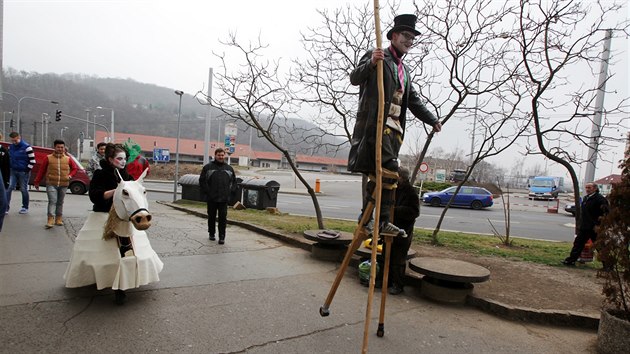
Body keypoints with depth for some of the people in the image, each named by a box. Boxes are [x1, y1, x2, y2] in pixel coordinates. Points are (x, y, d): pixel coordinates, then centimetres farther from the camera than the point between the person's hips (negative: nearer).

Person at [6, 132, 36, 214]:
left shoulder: (27, 147, -12)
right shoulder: (10, 147, 6)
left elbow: (32, 161, -11)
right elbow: (9, 158, 21)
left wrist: (27, 170, -11)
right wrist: (10, 168, 11)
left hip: (23, 172, -5)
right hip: (13, 171, 5)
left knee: (24, 190, 3)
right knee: (9, 188, -6)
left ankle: (25, 208, 16)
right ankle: (6, 207, -4)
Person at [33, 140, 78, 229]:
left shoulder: (68, 159, 6)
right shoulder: (48, 158, 1)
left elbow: (74, 168, 18)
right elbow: (42, 170, 5)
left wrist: (70, 175, -1)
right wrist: (37, 182, 7)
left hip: (63, 185, 2)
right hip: (51, 184, -2)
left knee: (60, 202, 11)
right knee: (52, 201, -11)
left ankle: (59, 219, 19)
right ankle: (50, 220, -13)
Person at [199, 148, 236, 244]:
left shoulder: (229, 168, 11)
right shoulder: (208, 167, 2)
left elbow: (234, 181, 18)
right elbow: (202, 180, 2)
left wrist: (230, 190, 6)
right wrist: (207, 191, -5)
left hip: (224, 199, 1)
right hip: (211, 198, -1)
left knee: (223, 217, -3)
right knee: (211, 217, 11)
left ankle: (222, 236, 2)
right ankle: (212, 234, 27)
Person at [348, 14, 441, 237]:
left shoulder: (404, 70, 26)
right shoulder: (376, 56, 3)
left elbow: (413, 100, 28)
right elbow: (355, 79, -10)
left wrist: (432, 120, 22)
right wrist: (371, 63, -28)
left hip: (394, 127, 8)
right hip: (375, 123, -8)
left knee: (378, 174, 7)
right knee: (389, 171, -17)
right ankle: (382, 220, -10)